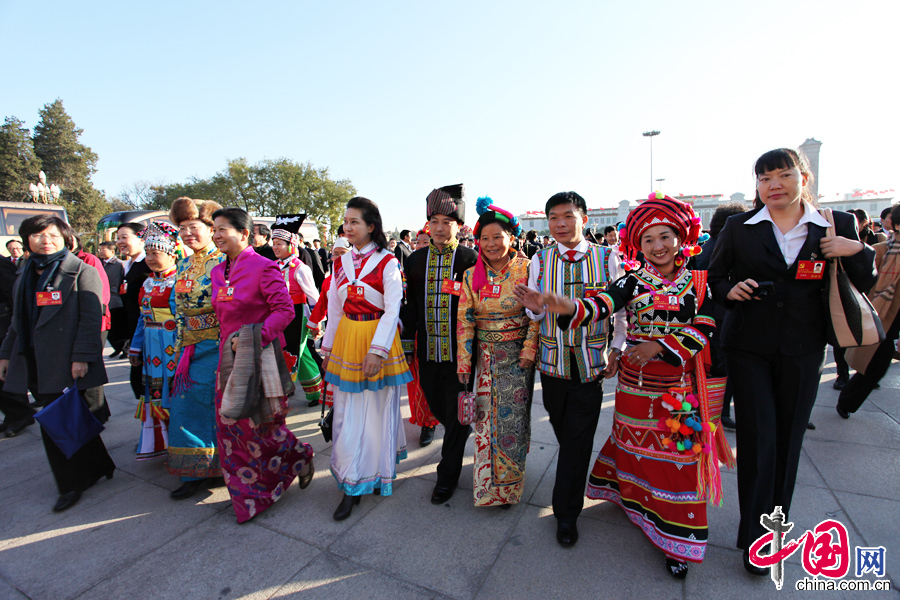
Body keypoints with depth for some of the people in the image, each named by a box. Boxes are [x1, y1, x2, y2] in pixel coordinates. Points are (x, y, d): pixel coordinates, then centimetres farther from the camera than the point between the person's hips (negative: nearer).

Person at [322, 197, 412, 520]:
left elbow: (392, 309, -13)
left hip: (379, 340, -4)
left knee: (378, 408, 7)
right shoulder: (341, 261, 9)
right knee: (347, 411, 7)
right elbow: (335, 308, 12)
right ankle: (352, 485, 23)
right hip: (346, 339, 5)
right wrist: (328, 346, 12)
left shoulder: (387, 262, -7)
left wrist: (377, 349, -21)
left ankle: (380, 473, 28)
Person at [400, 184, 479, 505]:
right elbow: (410, 308, 9)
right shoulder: (415, 261, 5)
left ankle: (448, 474, 28)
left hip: (460, 353, -4)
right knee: (438, 408, 19)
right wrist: (406, 348, 8)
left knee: (456, 414, 7)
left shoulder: (470, 260, -6)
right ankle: (454, 447, 50)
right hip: (428, 353, 4)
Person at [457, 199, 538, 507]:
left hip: (516, 355, -2)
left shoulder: (526, 270, -7)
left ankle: (508, 485, 27)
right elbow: (464, 320, 1)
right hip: (485, 356, 2)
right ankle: (486, 480, 32)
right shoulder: (471, 275, 0)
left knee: (511, 418, 6)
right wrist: (464, 363, -1)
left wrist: (529, 350, -12)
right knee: (486, 418, 11)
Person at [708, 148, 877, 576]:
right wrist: (730, 291, -14)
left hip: (802, 351, 2)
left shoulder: (837, 225, 4)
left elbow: (865, 284, 7)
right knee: (758, 439, -2)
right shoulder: (738, 228, 0)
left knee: (788, 439, 12)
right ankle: (755, 537, 13)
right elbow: (714, 278, 7)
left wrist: (857, 251, -12)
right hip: (748, 348, -2)